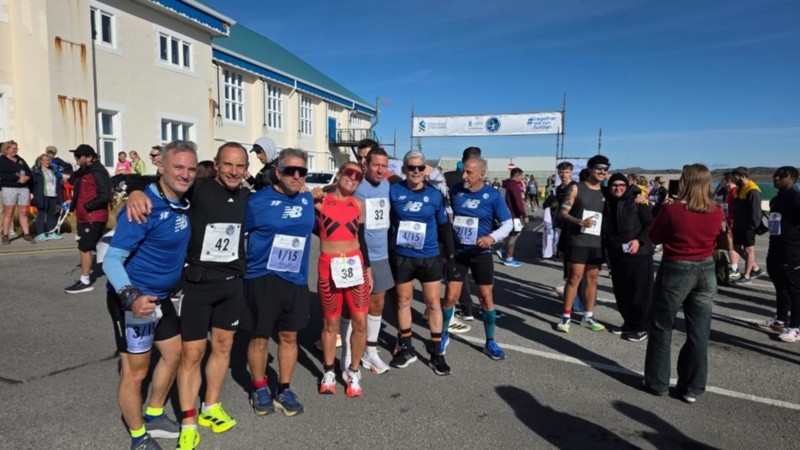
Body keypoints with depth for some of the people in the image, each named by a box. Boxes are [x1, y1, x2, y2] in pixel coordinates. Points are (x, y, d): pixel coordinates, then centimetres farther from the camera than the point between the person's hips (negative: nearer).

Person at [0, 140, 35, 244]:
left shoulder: (20, 160, 18)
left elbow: (29, 172, 14)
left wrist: (26, 177, -9)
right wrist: (18, 178, -17)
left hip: (24, 189, 4)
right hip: (9, 188, -4)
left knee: (23, 213, 4)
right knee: (8, 213, -3)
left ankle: (26, 234, 6)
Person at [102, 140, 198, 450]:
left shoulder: (183, 203, 0)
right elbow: (111, 259, -26)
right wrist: (131, 296, -39)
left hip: (161, 297, 9)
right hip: (134, 300, -9)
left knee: (173, 353, 21)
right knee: (135, 371, 5)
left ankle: (154, 417, 42)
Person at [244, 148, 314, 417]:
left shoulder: (307, 200, 5)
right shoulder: (258, 201, -9)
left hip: (296, 280, 4)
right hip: (262, 278, -4)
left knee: (289, 336, 13)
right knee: (260, 337, 9)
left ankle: (284, 390, 29)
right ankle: (260, 389, 29)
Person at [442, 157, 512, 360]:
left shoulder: (493, 195, -9)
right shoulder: (455, 191, -4)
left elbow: (508, 223, -4)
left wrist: (492, 237, -22)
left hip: (481, 253, -1)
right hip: (458, 252, 1)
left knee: (486, 298, 7)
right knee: (450, 297, 0)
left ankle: (490, 342, 23)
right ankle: (443, 335, 23)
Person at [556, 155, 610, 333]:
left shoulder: (605, 192, 11)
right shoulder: (576, 188, -2)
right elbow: (563, 213, -5)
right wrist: (580, 222, -20)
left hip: (597, 243, 5)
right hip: (578, 241, -4)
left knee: (592, 279, 9)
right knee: (574, 278, -4)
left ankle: (588, 317, 19)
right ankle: (566, 316, 5)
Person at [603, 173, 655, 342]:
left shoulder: (636, 201, -4)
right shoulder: (607, 204, 11)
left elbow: (651, 224, -7)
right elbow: (604, 231, 17)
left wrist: (639, 240, -21)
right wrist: (607, 254, 12)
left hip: (638, 254, -5)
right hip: (616, 256, 5)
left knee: (640, 291, -1)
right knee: (621, 292, 10)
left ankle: (642, 327, 10)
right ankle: (629, 323, 25)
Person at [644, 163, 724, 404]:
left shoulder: (672, 210, -16)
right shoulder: (717, 212, -3)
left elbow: (654, 237, -2)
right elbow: (716, 240, 13)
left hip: (675, 271, -4)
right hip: (706, 271, 4)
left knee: (662, 328, 12)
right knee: (699, 332, 11)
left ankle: (657, 383, 20)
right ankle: (692, 388, 20)